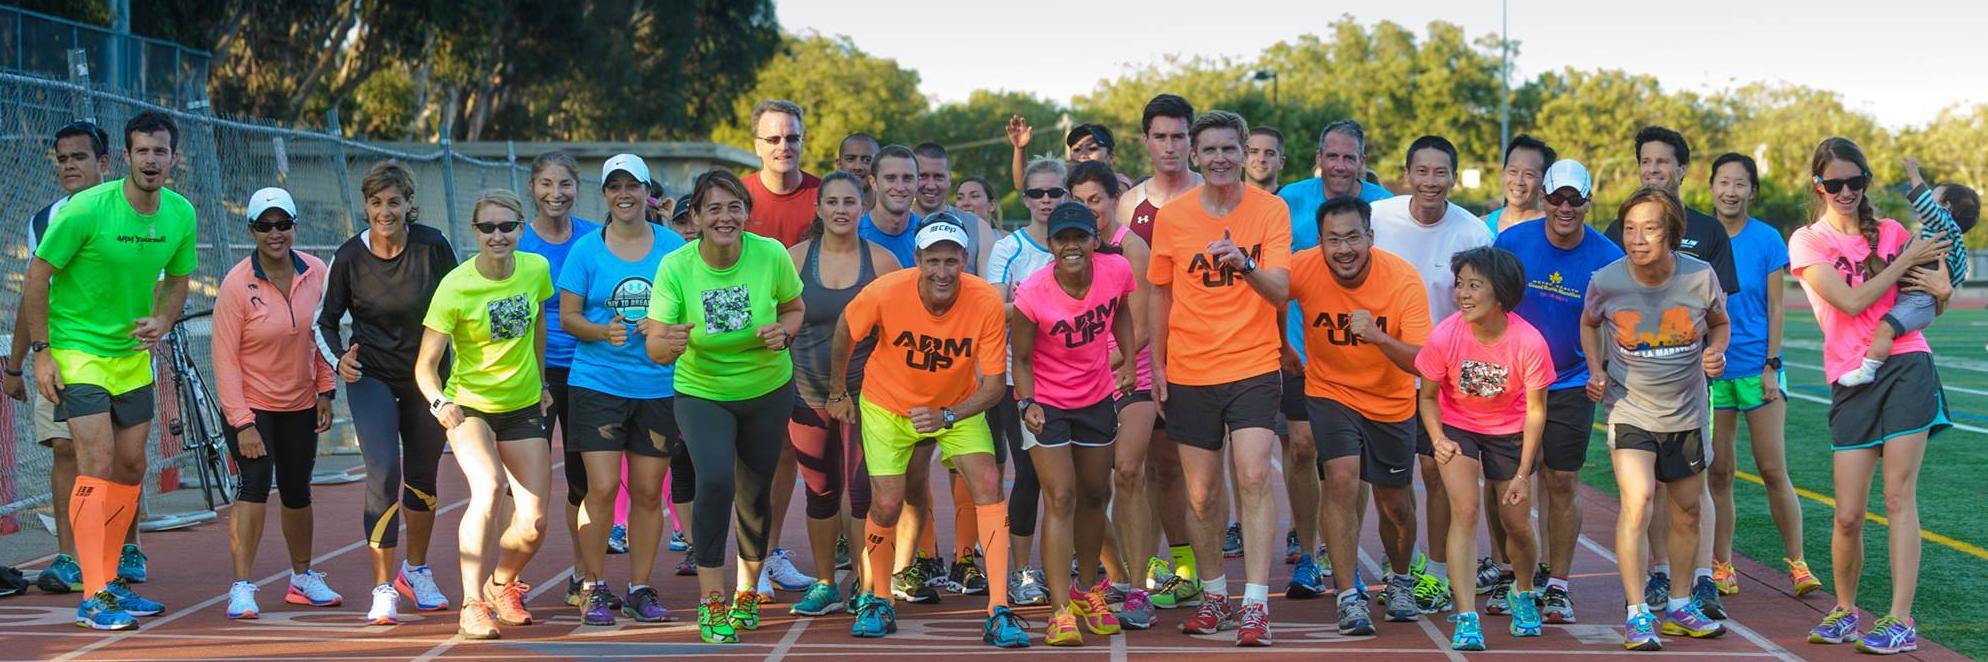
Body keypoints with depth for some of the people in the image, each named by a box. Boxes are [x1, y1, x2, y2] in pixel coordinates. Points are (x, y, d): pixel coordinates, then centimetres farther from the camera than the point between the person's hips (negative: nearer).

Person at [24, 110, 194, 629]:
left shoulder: (181, 214, -3)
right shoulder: (86, 209, -19)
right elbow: (36, 277, -12)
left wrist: (161, 322, -9)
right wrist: (40, 352, -14)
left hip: (132, 356, 6)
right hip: (76, 351, -6)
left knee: (131, 468, 11)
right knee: (98, 462, -14)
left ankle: (109, 582, 25)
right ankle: (92, 599, -11)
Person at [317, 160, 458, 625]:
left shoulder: (433, 246, -11)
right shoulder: (349, 257, -11)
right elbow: (326, 321, 0)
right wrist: (338, 359, -18)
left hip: (427, 377, 2)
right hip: (371, 377, -2)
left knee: (423, 478, 14)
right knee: (384, 473, -17)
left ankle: (416, 573, 36)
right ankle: (383, 588, -8)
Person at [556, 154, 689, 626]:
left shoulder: (673, 247, 6)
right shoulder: (586, 249, 3)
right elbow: (567, 316, 2)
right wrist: (603, 332, -17)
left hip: (658, 387, 2)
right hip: (597, 384, -1)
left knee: (648, 492, 4)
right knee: (602, 487, -8)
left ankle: (640, 590, 16)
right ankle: (593, 589, 6)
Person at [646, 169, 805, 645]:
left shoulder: (771, 255, -18)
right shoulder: (675, 267, -20)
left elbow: (794, 307, 1)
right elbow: (655, 349, -20)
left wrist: (783, 331, -20)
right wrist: (670, 343, -42)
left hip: (768, 391, 2)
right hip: (701, 394, -1)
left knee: (755, 493, 10)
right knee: (715, 481, -22)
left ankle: (747, 591, 36)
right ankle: (710, 602, -9)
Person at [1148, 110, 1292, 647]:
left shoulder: (1270, 210, -4)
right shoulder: (1171, 217, 0)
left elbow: (1280, 292, -12)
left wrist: (1245, 265, -31)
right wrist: (1157, 361, 9)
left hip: (1253, 367, -2)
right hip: (1189, 374, 2)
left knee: (1254, 478, -14)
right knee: (1201, 493, 7)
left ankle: (1255, 604, -11)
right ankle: (1215, 597, 24)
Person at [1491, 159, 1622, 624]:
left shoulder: (1607, 258, -8)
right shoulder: (1513, 242, -6)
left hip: (1572, 385, -1)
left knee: (1563, 482, 0)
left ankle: (1556, 585, 11)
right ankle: (1506, 574, 19)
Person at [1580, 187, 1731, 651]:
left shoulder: (1701, 277, -14)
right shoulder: (1606, 282, -15)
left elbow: (1720, 322, 7)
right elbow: (1589, 323, 7)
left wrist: (1716, 352, -13)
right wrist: (1595, 371, -6)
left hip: (1687, 415, 3)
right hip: (1629, 410, -3)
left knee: (1688, 511, 15)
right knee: (1637, 500, -22)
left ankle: (1679, 605, 34)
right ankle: (1636, 615, -15)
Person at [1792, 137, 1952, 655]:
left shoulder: (1892, 233, 11)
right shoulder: (1807, 242, 3)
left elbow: (1932, 304, 20)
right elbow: (1851, 301, -10)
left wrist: (1942, 290, -3)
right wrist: (1907, 260, -6)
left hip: (1908, 367, 1)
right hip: (1852, 380, -1)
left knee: (1899, 497, -5)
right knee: (1848, 515, -1)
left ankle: (1901, 620, -4)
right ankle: (1845, 610, 21)